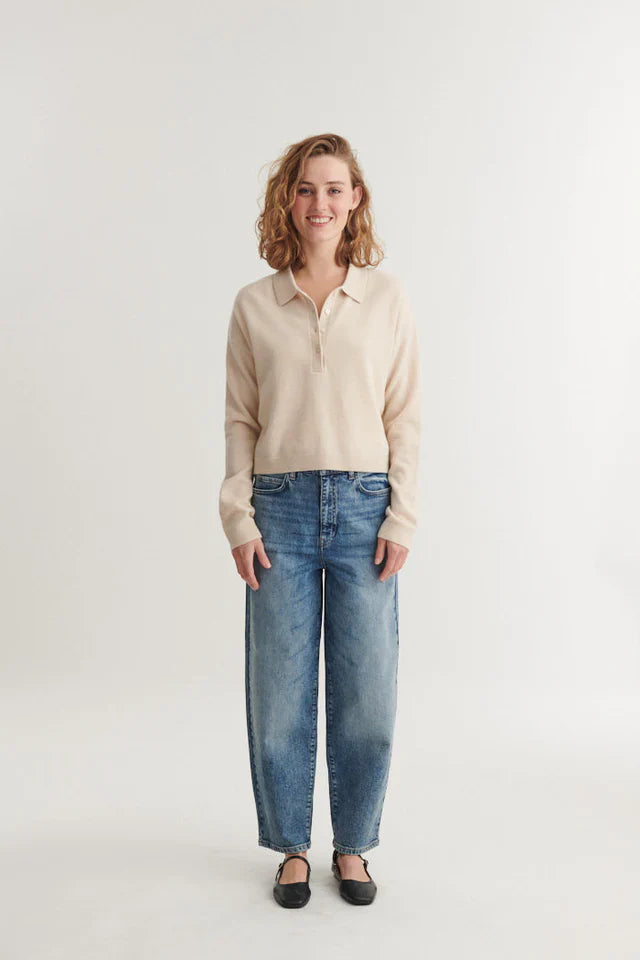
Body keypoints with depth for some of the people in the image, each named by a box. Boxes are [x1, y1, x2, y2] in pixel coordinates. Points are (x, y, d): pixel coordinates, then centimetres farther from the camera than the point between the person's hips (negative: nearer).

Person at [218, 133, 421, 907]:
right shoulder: (253, 305, 6)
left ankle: (352, 847, 27)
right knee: (279, 693, 6)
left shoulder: (387, 297, 5)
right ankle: (291, 847, 27)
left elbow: (405, 416, 4)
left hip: (365, 508, 0)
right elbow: (239, 421, 6)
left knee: (367, 695, 4)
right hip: (280, 508, 0)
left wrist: (402, 517, -2)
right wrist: (239, 519, -2)